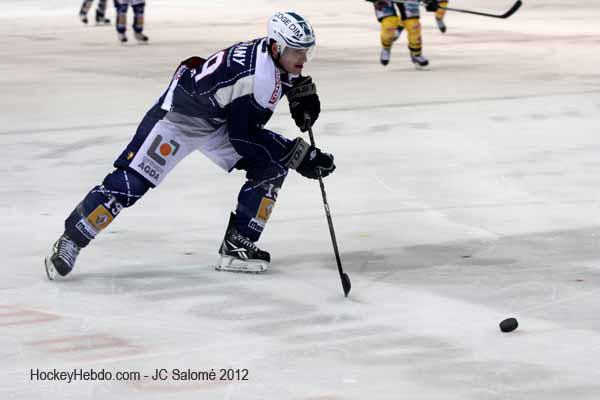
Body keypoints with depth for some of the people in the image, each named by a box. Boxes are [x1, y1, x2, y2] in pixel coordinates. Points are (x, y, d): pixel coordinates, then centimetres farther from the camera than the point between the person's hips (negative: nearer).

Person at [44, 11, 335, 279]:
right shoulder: (256, 74, -34)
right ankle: (69, 243, -3)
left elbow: (290, 76, 18)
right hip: (178, 115, -9)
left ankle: (238, 245, 3)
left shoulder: (275, 55, -9)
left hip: (218, 122, 9)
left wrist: (304, 96, -3)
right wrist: (302, 157, -30)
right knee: (130, 183, -15)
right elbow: (243, 137, -31)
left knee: (270, 167, -2)